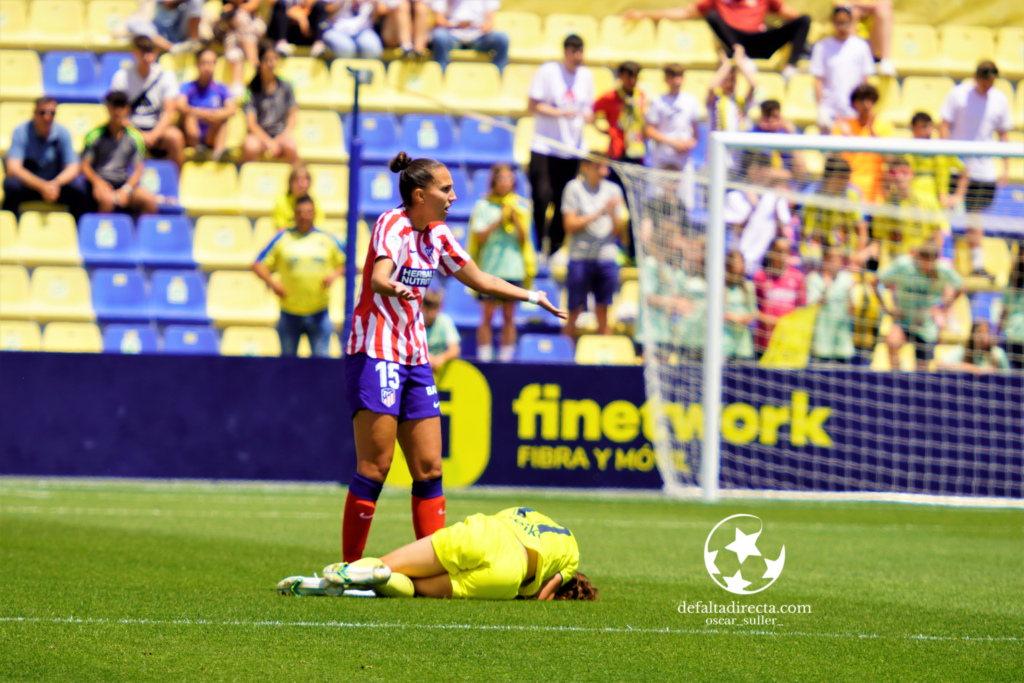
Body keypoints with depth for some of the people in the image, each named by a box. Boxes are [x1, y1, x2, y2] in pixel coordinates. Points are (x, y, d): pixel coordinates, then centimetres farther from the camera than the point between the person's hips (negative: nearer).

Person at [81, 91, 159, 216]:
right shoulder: (95, 135, 0)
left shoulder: (135, 137, 7)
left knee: (149, 200, -24)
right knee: (107, 200, -38)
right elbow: (85, 166, 1)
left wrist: (126, 190, -11)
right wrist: (97, 182, -19)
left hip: (123, 183, 3)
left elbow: (138, 170, 7)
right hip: (100, 182, -3)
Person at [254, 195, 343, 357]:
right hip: (290, 312, 0)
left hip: (318, 313, 0)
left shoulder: (327, 239, 6)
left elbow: (344, 263, 15)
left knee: (321, 356, -5)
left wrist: (334, 275, -5)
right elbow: (258, 265, 4)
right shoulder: (282, 239, 3)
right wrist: (271, 282, -13)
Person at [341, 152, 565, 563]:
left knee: (429, 468, 3)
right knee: (375, 466, -11)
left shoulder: (437, 235, 11)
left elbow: (479, 280, 26)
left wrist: (532, 296, 28)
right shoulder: (392, 225, -13)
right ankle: (348, 568, -7)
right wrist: (391, 287, -55)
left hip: (415, 359, 8)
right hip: (375, 354, -8)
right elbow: (378, 276, -33)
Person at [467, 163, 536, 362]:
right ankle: (484, 358, 0)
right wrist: (499, 220, -14)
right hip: (489, 268, -2)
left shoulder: (521, 206, 8)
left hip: (514, 269, 2)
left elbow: (524, 237, 2)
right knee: (487, 316, -3)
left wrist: (514, 217, -11)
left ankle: (505, 358, 7)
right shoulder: (483, 205, 3)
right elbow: (480, 236, -5)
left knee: (509, 316, 3)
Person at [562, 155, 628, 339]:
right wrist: (599, 213, -14)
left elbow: (618, 230, 8)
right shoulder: (574, 188, -1)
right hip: (580, 257, -2)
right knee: (574, 313, 0)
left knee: (604, 315, 3)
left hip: (606, 256, 2)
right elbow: (570, 225, -7)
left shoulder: (613, 190, 8)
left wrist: (613, 213, -12)